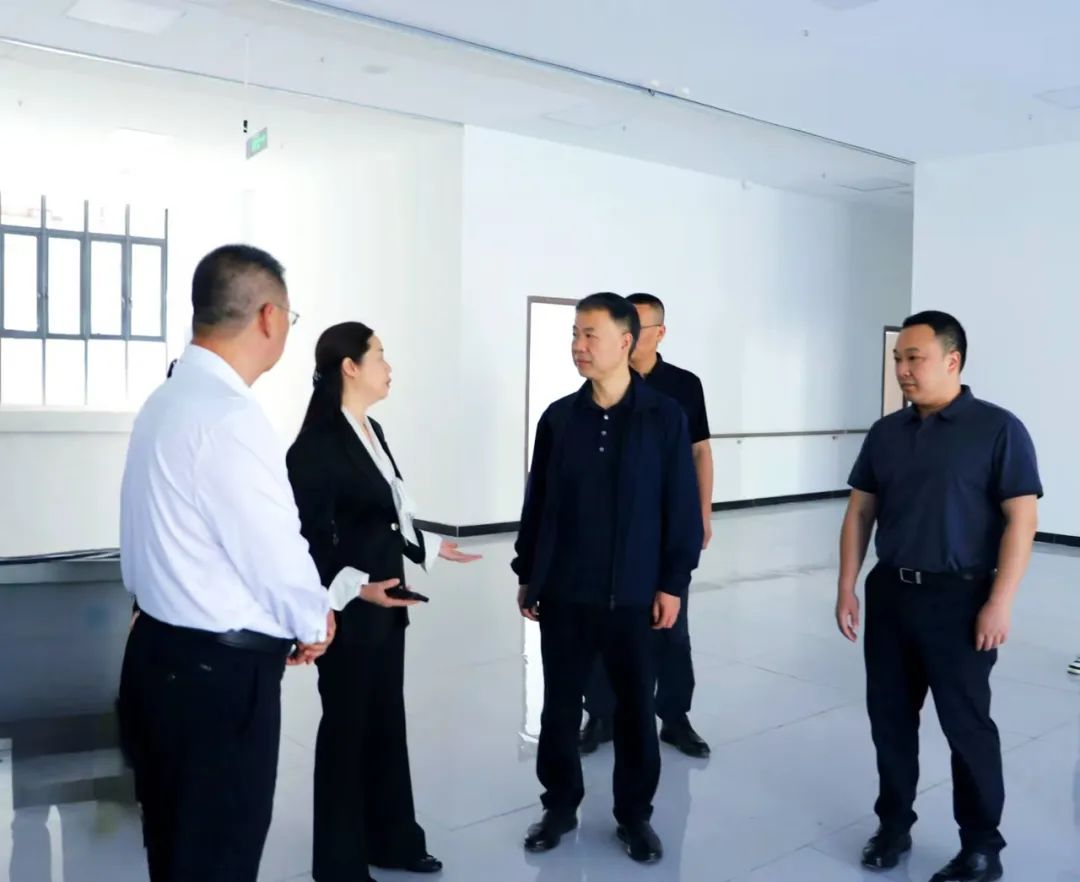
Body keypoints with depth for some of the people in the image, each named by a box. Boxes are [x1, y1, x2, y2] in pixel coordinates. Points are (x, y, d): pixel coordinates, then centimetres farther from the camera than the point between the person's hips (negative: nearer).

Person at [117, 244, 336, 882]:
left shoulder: (168, 400, 7)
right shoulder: (229, 415, -22)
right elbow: (275, 551, -19)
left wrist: (284, 623, 13)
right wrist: (313, 623, 0)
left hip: (164, 654, 9)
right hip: (220, 672, -9)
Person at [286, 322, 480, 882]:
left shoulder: (371, 431, 9)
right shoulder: (317, 443, -18)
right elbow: (311, 537, -21)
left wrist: (429, 547, 23)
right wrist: (355, 586, -32)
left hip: (385, 601, 9)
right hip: (348, 607, -8)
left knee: (387, 720, 17)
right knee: (346, 725, 6)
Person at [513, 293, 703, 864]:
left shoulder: (664, 417, -5)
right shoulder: (558, 417, 3)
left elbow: (681, 506, -3)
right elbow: (536, 501, 8)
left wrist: (673, 583, -6)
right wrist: (526, 575, 8)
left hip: (633, 594, -2)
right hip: (562, 592, 2)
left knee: (635, 708, 10)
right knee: (560, 705, 11)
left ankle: (634, 814, 28)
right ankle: (560, 806, 30)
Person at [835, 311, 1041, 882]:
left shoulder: (997, 429, -8)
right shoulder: (886, 433, 7)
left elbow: (1021, 519, -11)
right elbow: (860, 513, 11)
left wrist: (1000, 602, -16)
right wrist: (847, 588, 6)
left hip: (959, 597, -5)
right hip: (890, 592, 5)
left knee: (966, 724, 5)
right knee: (890, 717, 12)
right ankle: (893, 825, 28)